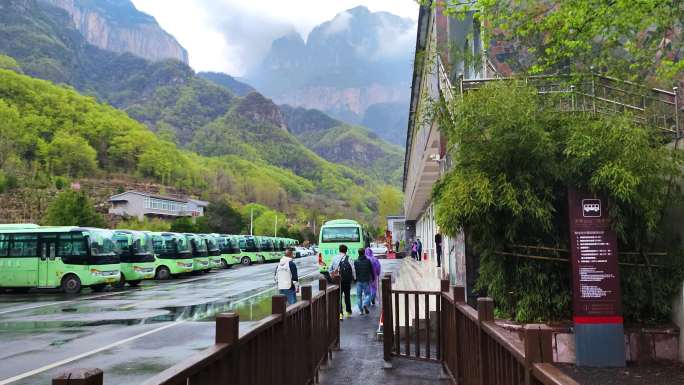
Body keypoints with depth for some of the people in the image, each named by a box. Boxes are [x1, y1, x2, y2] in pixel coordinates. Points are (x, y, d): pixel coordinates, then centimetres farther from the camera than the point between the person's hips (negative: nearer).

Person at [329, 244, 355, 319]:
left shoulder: (335, 258, 0)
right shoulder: (348, 258, -7)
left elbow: (330, 269, 7)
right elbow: (353, 269, -8)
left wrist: (332, 276, 22)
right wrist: (354, 277, 6)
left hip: (337, 280, 0)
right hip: (347, 280, 0)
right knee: (347, 296, 17)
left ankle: (340, 313, -12)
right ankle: (348, 312, 28)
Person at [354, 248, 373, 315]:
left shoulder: (356, 262, -3)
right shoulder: (368, 261, -3)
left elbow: (354, 271, -3)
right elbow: (371, 271, 2)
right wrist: (373, 278, 14)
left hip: (359, 281, 1)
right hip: (366, 280, -1)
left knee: (359, 295, 8)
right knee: (367, 294, 8)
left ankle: (361, 310, 6)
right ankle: (365, 304, -17)